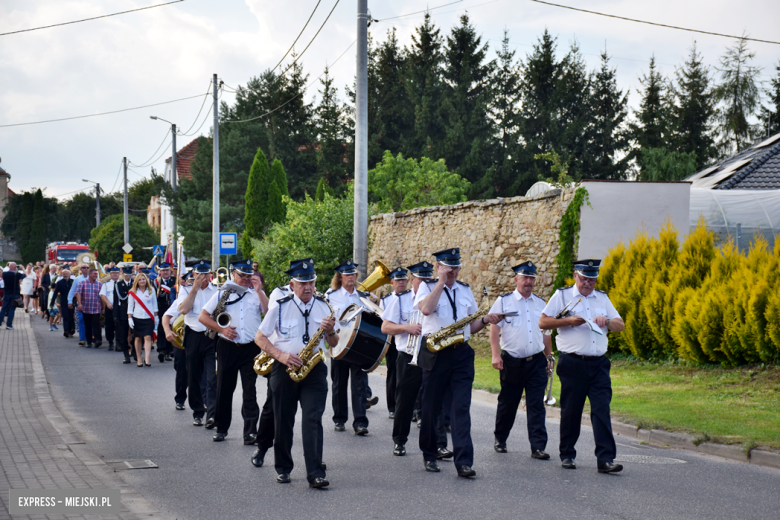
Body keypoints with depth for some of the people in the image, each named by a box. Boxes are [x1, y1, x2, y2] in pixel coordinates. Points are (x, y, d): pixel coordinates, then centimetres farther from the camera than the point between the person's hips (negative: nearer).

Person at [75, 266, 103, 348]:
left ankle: (98, 340, -21)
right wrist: (79, 304, -15)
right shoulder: (83, 283, 3)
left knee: (96, 325, -14)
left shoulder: (99, 284, 7)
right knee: (87, 326, 6)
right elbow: (78, 293, -4)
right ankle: (89, 342, 14)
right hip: (86, 309, 0)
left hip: (96, 310, 0)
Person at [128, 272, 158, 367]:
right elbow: (130, 306, 4)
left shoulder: (151, 291, 7)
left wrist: (156, 316, 10)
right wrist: (129, 318, -3)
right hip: (137, 318, 1)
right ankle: (139, 358, 13)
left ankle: (147, 359, -18)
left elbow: (154, 305, 13)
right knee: (138, 338, 4)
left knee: (148, 337, -11)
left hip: (149, 318, -1)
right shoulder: (133, 292, 4)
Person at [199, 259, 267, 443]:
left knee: (250, 390, -5)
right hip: (227, 347, 1)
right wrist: (221, 329, -6)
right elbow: (203, 316, 6)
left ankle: (250, 432, -7)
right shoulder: (223, 294, 10)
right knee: (224, 389, 7)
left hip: (251, 348, -1)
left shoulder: (256, 295, 11)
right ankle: (221, 429, 19)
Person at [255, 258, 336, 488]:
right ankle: (283, 468, 25)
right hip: (284, 369, 0)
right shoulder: (280, 307, -1)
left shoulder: (323, 306, 6)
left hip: (314, 369, 0)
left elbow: (334, 344, 11)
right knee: (283, 421, 7)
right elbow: (260, 337, 2)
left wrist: (330, 331, -12)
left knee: (313, 420, -11)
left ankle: (315, 474, -15)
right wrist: (280, 355, -13)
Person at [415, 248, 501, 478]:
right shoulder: (427, 287, 4)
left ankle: (464, 461, -12)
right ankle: (430, 455, 22)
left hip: (462, 354, 3)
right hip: (435, 354, -2)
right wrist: (441, 281, -14)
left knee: (462, 407, -7)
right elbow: (426, 309, -19)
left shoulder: (465, 290, 16)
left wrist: (485, 320, -1)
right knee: (431, 407, 6)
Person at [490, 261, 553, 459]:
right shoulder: (504, 301, 2)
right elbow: (494, 328, -3)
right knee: (507, 404, 8)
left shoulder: (541, 304, 13)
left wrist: (549, 356, 18)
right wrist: (495, 355, -12)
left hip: (537, 362, 2)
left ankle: (538, 446, -6)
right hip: (512, 361, -2)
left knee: (536, 405, -5)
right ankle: (500, 440, 27)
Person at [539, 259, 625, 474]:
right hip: (572, 363, -2)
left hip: (598, 364, 3)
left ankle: (605, 459, -11)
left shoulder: (602, 298, 16)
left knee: (602, 410, -7)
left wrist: (607, 321, -6)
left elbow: (621, 325, 16)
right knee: (571, 411, 4)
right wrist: (568, 321, -12)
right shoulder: (562, 296, 5)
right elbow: (543, 322, 1)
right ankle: (567, 455, 19)